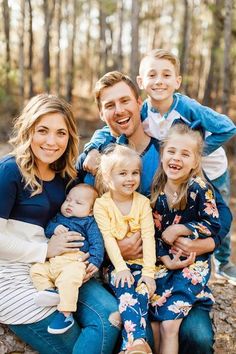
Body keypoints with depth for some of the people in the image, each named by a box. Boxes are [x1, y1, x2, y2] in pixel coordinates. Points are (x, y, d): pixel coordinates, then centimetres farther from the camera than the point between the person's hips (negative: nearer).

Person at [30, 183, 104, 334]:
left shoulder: (88, 222, 12)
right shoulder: (59, 218, 29)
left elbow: (97, 242, 3)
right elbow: (47, 229, 21)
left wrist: (95, 260, -12)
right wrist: (54, 228, -2)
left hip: (74, 261, -7)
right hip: (52, 262, 7)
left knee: (68, 279, -33)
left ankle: (66, 314, -30)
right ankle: (49, 290, -20)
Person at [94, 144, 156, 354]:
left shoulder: (143, 202, 3)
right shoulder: (101, 204, -1)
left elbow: (148, 237, -6)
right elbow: (108, 238, -10)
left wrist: (149, 271, -16)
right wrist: (121, 267, -22)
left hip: (140, 263, 2)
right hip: (114, 264, -1)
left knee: (142, 291, -26)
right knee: (126, 289, -29)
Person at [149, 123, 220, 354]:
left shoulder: (199, 189, -10)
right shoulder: (155, 190, 1)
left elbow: (213, 225, -8)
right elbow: (153, 231, 4)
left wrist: (180, 229, -15)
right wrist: (164, 259, -8)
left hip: (193, 260, -4)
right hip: (162, 260, 4)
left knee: (169, 322, -13)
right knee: (152, 320, -10)